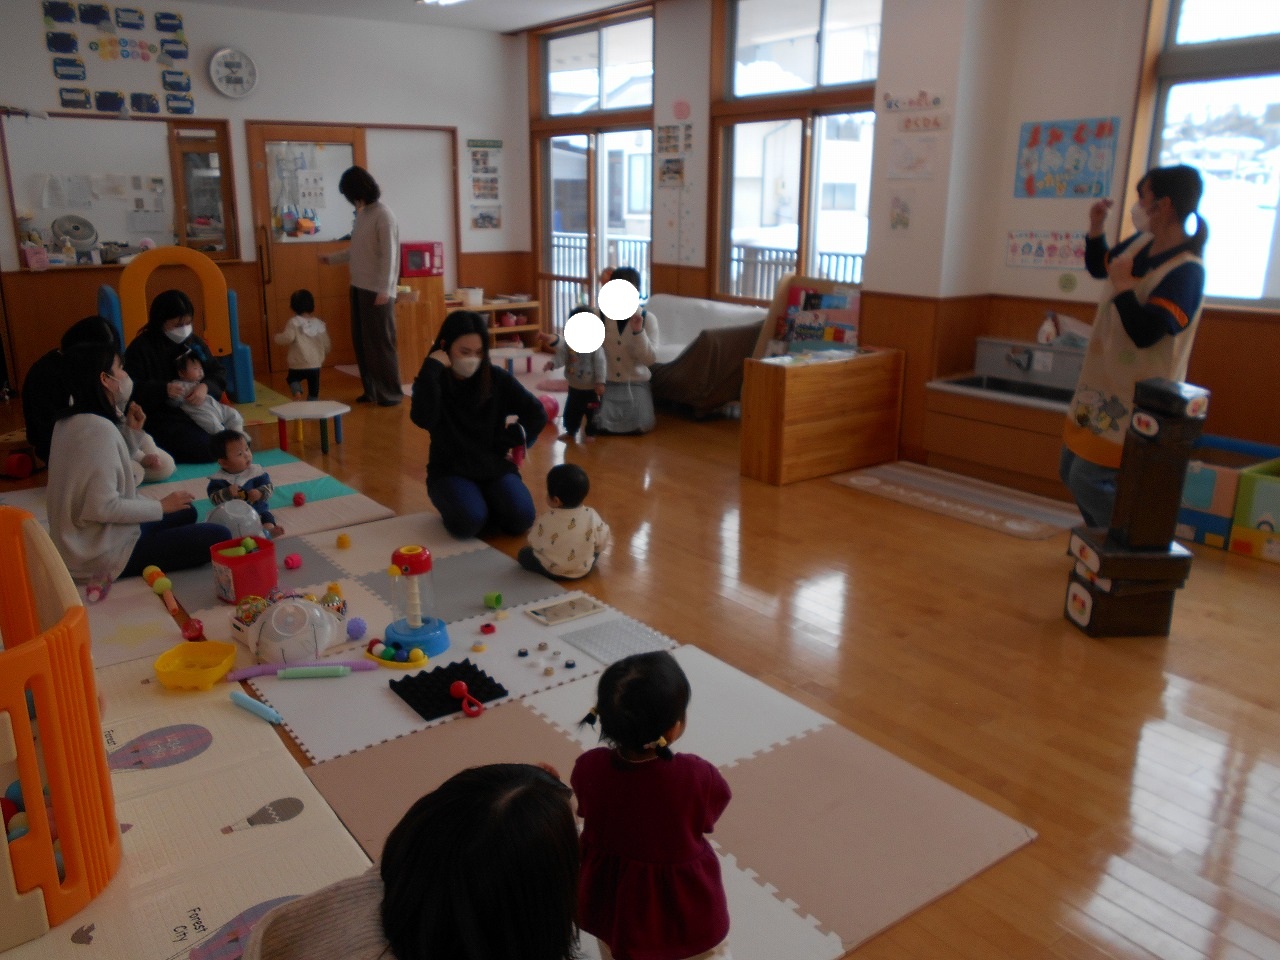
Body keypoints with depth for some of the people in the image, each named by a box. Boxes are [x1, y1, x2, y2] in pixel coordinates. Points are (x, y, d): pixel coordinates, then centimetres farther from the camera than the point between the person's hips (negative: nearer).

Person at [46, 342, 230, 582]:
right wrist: (161, 506, -14)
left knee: (186, 513, 24)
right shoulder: (99, 428, -23)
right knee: (218, 537, -14)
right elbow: (103, 507, -27)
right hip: (104, 556, -10)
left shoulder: (70, 421, 7)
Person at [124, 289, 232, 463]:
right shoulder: (141, 348, -5)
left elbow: (218, 375, 8)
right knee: (207, 449, -27)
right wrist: (163, 389, -28)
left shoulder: (194, 342, 11)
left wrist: (206, 387, -15)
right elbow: (131, 389, -11)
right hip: (161, 419, -6)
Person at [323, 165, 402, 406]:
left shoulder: (383, 215, -12)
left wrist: (384, 290, -20)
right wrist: (331, 258, 28)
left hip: (377, 290, -8)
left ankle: (391, 393, 5)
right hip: (359, 287, 8)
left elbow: (388, 255, -16)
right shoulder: (361, 214, 12)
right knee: (361, 341, 10)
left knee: (380, 342, -4)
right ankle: (372, 390, 18)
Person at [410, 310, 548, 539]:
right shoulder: (431, 381, -4)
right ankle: (457, 504, 6)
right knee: (468, 522, -30)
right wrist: (431, 369, -24)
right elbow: (423, 419, -26)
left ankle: (487, 503, 11)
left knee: (521, 519, -22)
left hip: (495, 466, 2)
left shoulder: (497, 378, -1)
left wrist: (508, 440, -4)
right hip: (450, 470, -2)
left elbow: (537, 415, 1)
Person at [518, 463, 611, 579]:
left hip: (551, 571, -3)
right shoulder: (592, 516, -19)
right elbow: (602, 543, -6)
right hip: (584, 569, 3)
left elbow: (534, 543, -8)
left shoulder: (546, 520, -23)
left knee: (524, 553, 19)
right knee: (595, 550, 31)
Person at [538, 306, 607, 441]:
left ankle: (592, 433, 23)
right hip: (574, 387, 5)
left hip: (591, 388, -5)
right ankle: (570, 431, 36)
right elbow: (561, 358, -4)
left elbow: (600, 364, -17)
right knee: (571, 411, 18)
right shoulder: (568, 343, -3)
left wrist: (600, 382, -20)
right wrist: (553, 363, -25)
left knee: (592, 413, 7)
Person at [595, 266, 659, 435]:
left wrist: (638, 331, -26)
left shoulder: (648, 318, -5)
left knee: (641, 427, -16)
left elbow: (650, 358, -12)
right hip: (607, 383, 1)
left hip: (635, 384, 0)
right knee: (600, 427, -17)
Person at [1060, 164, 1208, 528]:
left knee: (1089, 481, -9)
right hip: (1101, 385, 9)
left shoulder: (1186, 271, -24)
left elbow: (1144, 333, -33)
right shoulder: (1140, 244, 2)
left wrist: (1121, 283, -23)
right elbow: (1098, 267, 22)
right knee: (1070, 471, 17)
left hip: (1136, 400, -9)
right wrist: (1096, 227, 5)